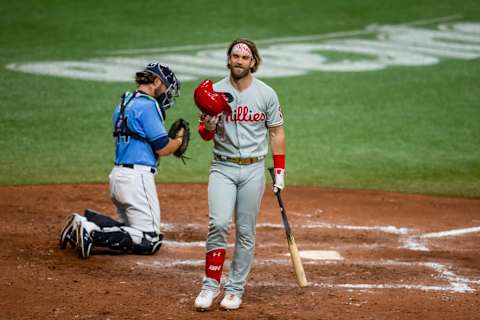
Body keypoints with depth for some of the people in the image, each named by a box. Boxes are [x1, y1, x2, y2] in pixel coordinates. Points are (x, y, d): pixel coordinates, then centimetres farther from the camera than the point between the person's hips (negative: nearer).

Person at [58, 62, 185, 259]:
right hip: (137, 177, -9)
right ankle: (92, 233, -19)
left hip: (117, 175, 9)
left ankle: (84, 222, 4)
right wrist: (180, 139, 8)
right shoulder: (148, 105, -11)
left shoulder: (124, 104, 17)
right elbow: (162, 149, -12)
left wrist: (171, 140, 16)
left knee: (129, 229, 22)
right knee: (149, 241, -7)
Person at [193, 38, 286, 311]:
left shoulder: (266, 94, 1)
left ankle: (235, 289, 11)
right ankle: (211, 286, -9)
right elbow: (205, 135, 6)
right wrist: (208, 125, -19)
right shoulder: (215, 92, 1)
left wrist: (280, 171, 3)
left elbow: (277, 132, 8)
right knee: (218, 224, -16)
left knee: (246, 232, 2)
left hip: (253, 169, 0)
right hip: (223, 168, 0)